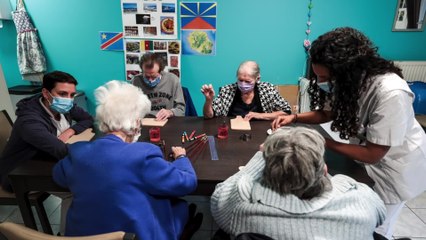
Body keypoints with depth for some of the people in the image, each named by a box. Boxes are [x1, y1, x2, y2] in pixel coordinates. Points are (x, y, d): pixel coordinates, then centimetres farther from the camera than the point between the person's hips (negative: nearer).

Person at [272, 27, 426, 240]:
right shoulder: (346, 81, -19)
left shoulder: (391, 94, -38)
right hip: (364, 149, 5)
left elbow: (372, 155, -30)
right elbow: (326, 112, -2)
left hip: (394, 163, -5)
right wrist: (294, 117, -18)